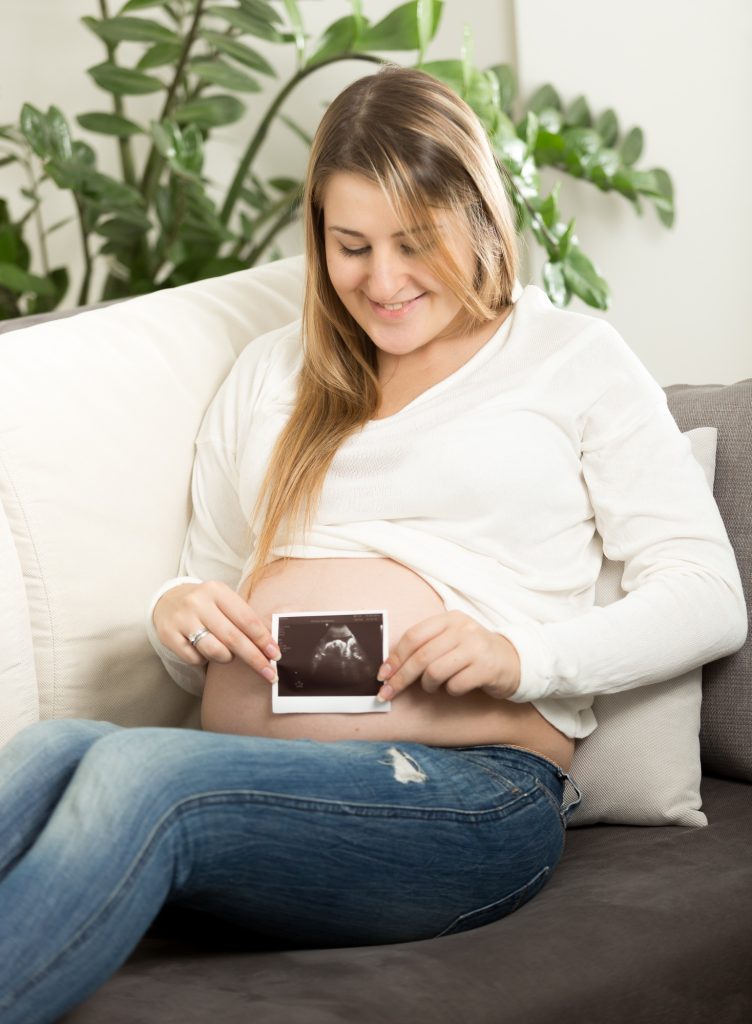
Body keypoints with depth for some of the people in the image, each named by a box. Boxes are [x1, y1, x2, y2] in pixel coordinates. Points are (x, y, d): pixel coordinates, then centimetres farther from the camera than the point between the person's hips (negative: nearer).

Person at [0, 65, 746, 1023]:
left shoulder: (574, 358, 14)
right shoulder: (269, 373, 26)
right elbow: (198, 622, 28)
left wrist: (523, 656, -10)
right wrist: (176, 613, 2)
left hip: (474, 795, -4)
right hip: (245, 783, 4)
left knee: (132, 772, -35)